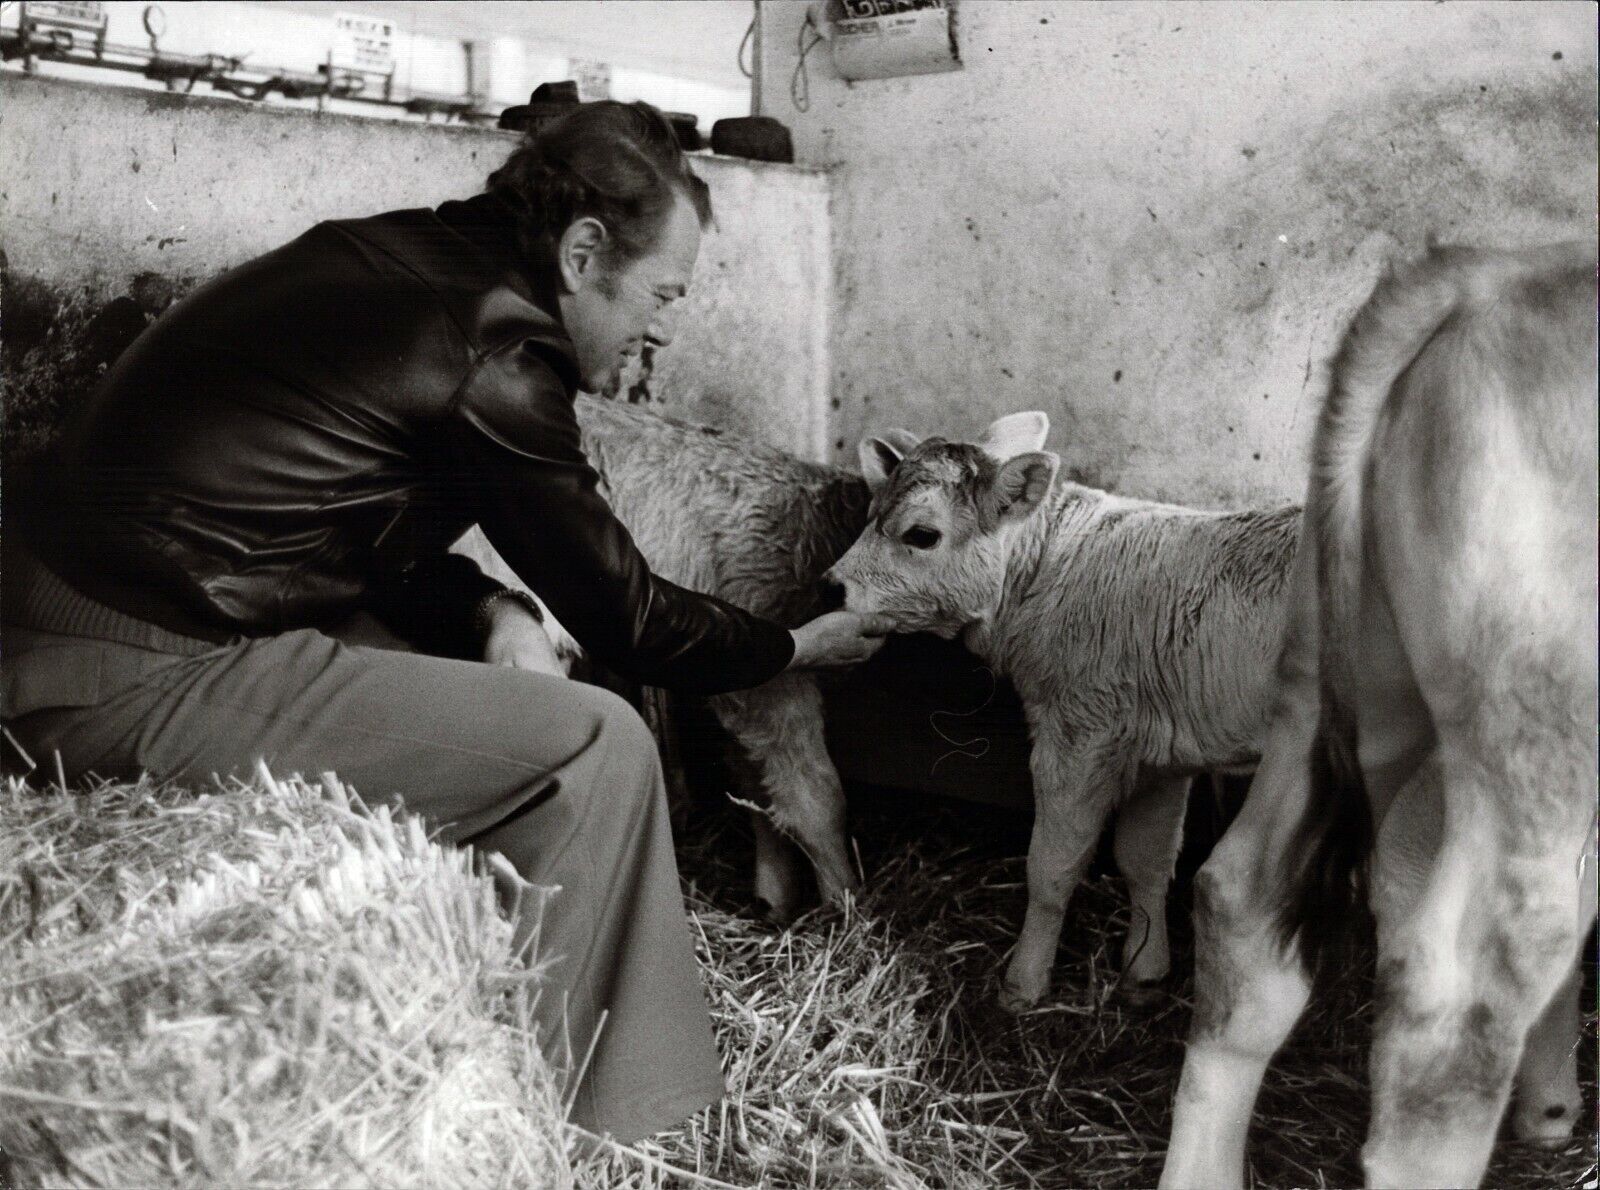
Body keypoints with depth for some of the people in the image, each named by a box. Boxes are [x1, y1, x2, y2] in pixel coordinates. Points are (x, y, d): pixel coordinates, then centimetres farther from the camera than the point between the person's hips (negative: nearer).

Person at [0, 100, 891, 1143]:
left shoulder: (378, 260, 11)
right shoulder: (496, 352, -15)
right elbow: (626, 618, -5)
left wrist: (488, 609, 2)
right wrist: (795, 648, 11)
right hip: (140, 685, -10)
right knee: (594, 745, -10)